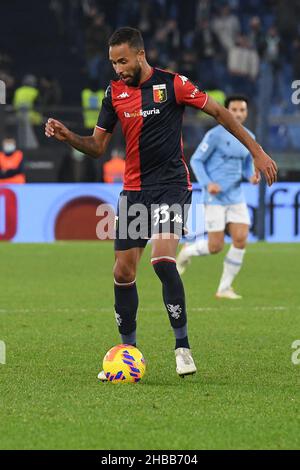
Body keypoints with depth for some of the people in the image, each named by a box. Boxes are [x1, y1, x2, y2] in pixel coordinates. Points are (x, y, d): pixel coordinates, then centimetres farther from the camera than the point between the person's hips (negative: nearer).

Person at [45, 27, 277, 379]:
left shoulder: (172, 84, -8)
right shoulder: (114, 93, 4)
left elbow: (219, 112, 1)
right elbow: (98, 146, 8)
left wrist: (257, 152, 0)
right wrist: (68, 136, -12)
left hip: (171, 184, -5)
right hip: (133, 189, 5)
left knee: (162, 258, -24)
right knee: (123, 271, 3)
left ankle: (182, 347, -12)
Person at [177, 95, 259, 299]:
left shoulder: (248, 137, 10)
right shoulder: (215, 135, -9)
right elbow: (196, 160, -5)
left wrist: (252, 176, -2)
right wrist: (207, 183, -19)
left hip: (236, 198, 5)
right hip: (216, 197, -5)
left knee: (241, 239, -10)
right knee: (216, 247, -8)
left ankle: (225, 288, 3)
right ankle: (187, 251, 26)